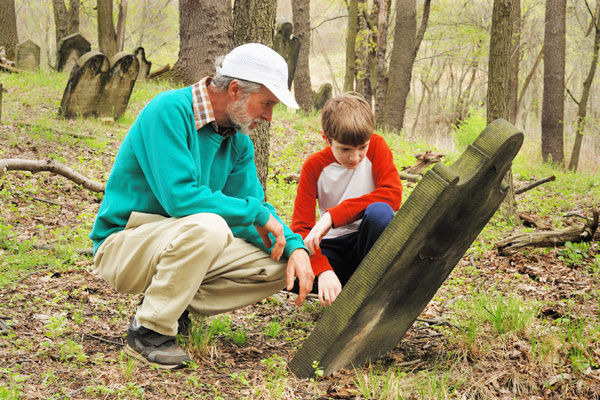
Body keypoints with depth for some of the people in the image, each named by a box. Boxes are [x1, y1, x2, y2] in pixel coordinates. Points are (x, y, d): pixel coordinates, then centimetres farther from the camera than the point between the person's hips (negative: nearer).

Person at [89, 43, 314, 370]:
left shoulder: (238, 140, 4)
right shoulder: (168, 111, -20)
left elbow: (253, 205, 6)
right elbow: (179, 197, -30)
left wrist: (295, 246, -13)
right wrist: (256, 213, -22)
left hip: (182, 244, 8)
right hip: (123, 245, -8)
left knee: (280, 266, -6)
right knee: (208, 226, -37)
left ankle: (172, 305, 3)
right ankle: (148, 330, -19)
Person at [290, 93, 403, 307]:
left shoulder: (376, 146, -7)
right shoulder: (314, 166, -7)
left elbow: (392, 194, -22)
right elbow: (301, 227, -13)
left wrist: (333, 215, -28)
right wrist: (323, 271, -33)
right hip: (333, 249, 0)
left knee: (379, 211, -35)